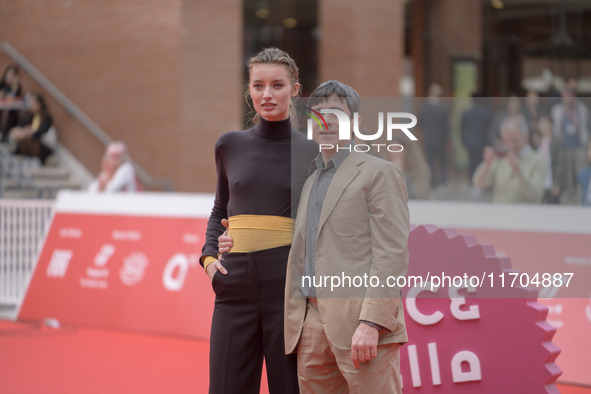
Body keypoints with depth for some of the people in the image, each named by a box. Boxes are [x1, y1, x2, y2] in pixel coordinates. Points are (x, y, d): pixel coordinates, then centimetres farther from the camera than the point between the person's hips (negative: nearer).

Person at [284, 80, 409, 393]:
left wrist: (371, 323, -18)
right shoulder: (310, 182, 23)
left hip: (361, 321, -7)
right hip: (312, 325, 7)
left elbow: (392, 254, -9)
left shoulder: (378, 173, 1)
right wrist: (293, 325, 13)